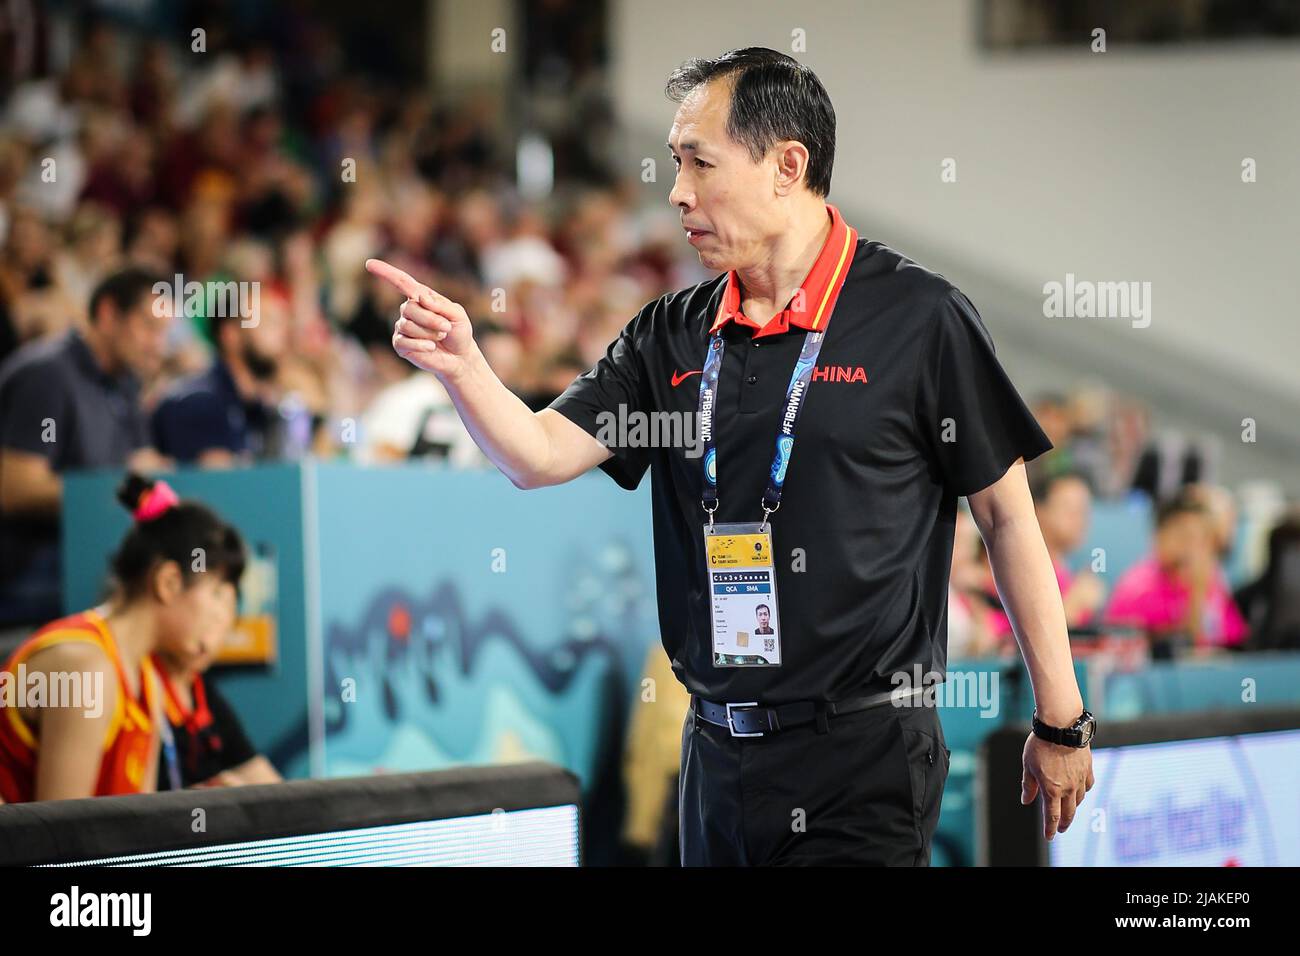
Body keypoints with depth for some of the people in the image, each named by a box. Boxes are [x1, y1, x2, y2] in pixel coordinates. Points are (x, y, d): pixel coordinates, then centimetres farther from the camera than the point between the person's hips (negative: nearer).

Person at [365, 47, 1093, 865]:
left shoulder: (918, 319, -6)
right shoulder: (673, 336, 9)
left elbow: (1009, 517, -3)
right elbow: (540, 455, 3)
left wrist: (1062, 723, -1)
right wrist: (461, 365, -17)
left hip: (864, 761, -5)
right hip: (718, 756, 5)